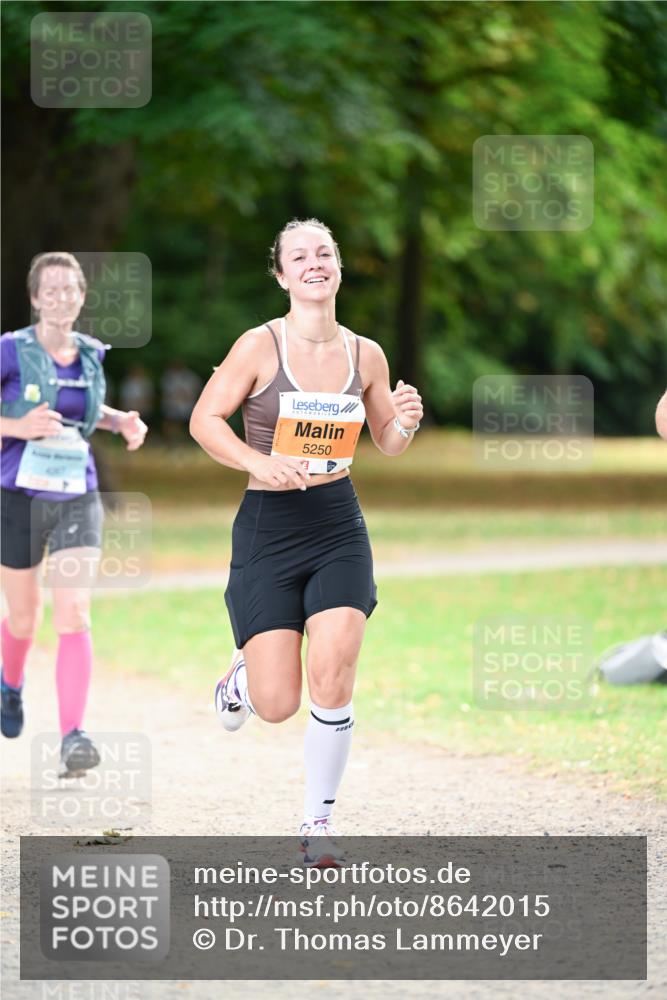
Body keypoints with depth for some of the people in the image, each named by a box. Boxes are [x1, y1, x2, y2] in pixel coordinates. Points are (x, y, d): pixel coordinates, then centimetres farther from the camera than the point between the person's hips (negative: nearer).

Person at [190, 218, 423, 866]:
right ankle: (241, 674, 34)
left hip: (339, 526, 2)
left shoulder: (365, 355, 4)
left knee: (332, 672, -16)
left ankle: (318, 822, 1)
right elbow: (204, 420, -8)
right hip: (268, 526, -2)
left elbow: (387, 443, 15)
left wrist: (405, 424, -7)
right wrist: (259, 462, -24)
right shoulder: (261, 345, -7)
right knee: (277, 704, -6)